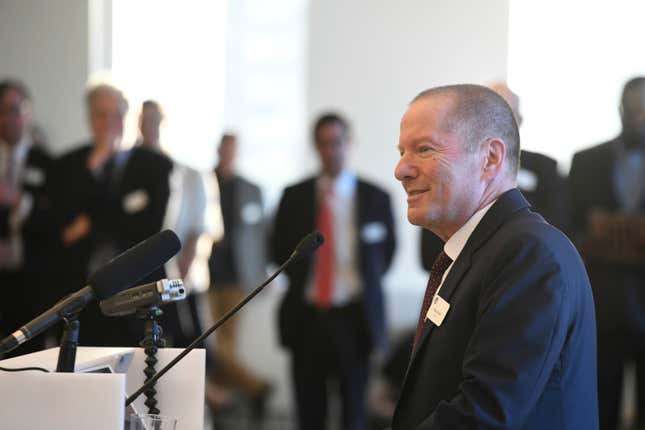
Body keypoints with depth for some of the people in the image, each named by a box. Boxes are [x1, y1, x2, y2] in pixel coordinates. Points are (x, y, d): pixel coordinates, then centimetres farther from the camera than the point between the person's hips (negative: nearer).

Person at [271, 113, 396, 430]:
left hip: (354, 317, -1)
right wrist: (302, 280, 5)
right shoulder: (294, 196, 5)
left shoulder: (375, 198, 1)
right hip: (306, 316, 2)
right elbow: (280, 249, 14)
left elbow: (386, 250, 11)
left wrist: (367, 285, 5)